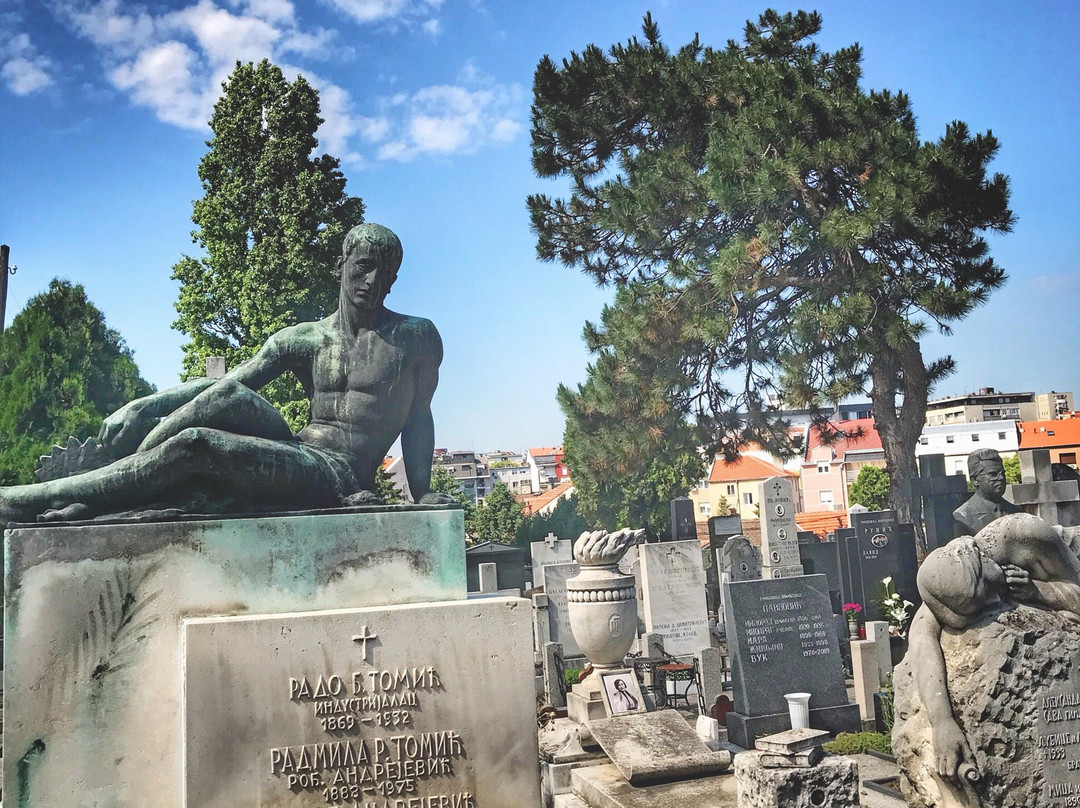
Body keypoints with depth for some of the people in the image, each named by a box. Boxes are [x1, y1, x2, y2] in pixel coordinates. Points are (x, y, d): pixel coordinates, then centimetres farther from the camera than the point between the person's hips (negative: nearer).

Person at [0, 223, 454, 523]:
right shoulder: (301, 340, 13)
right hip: (294, 455, 4)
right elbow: (224, 382, 6)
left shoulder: (416, 338, 6)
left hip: (339, 476, -4)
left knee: (194, 445, -23)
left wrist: (421, 495, -7)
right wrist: (138, 408, -6)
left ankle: (40, 499, -16)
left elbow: (419, 419, 4)